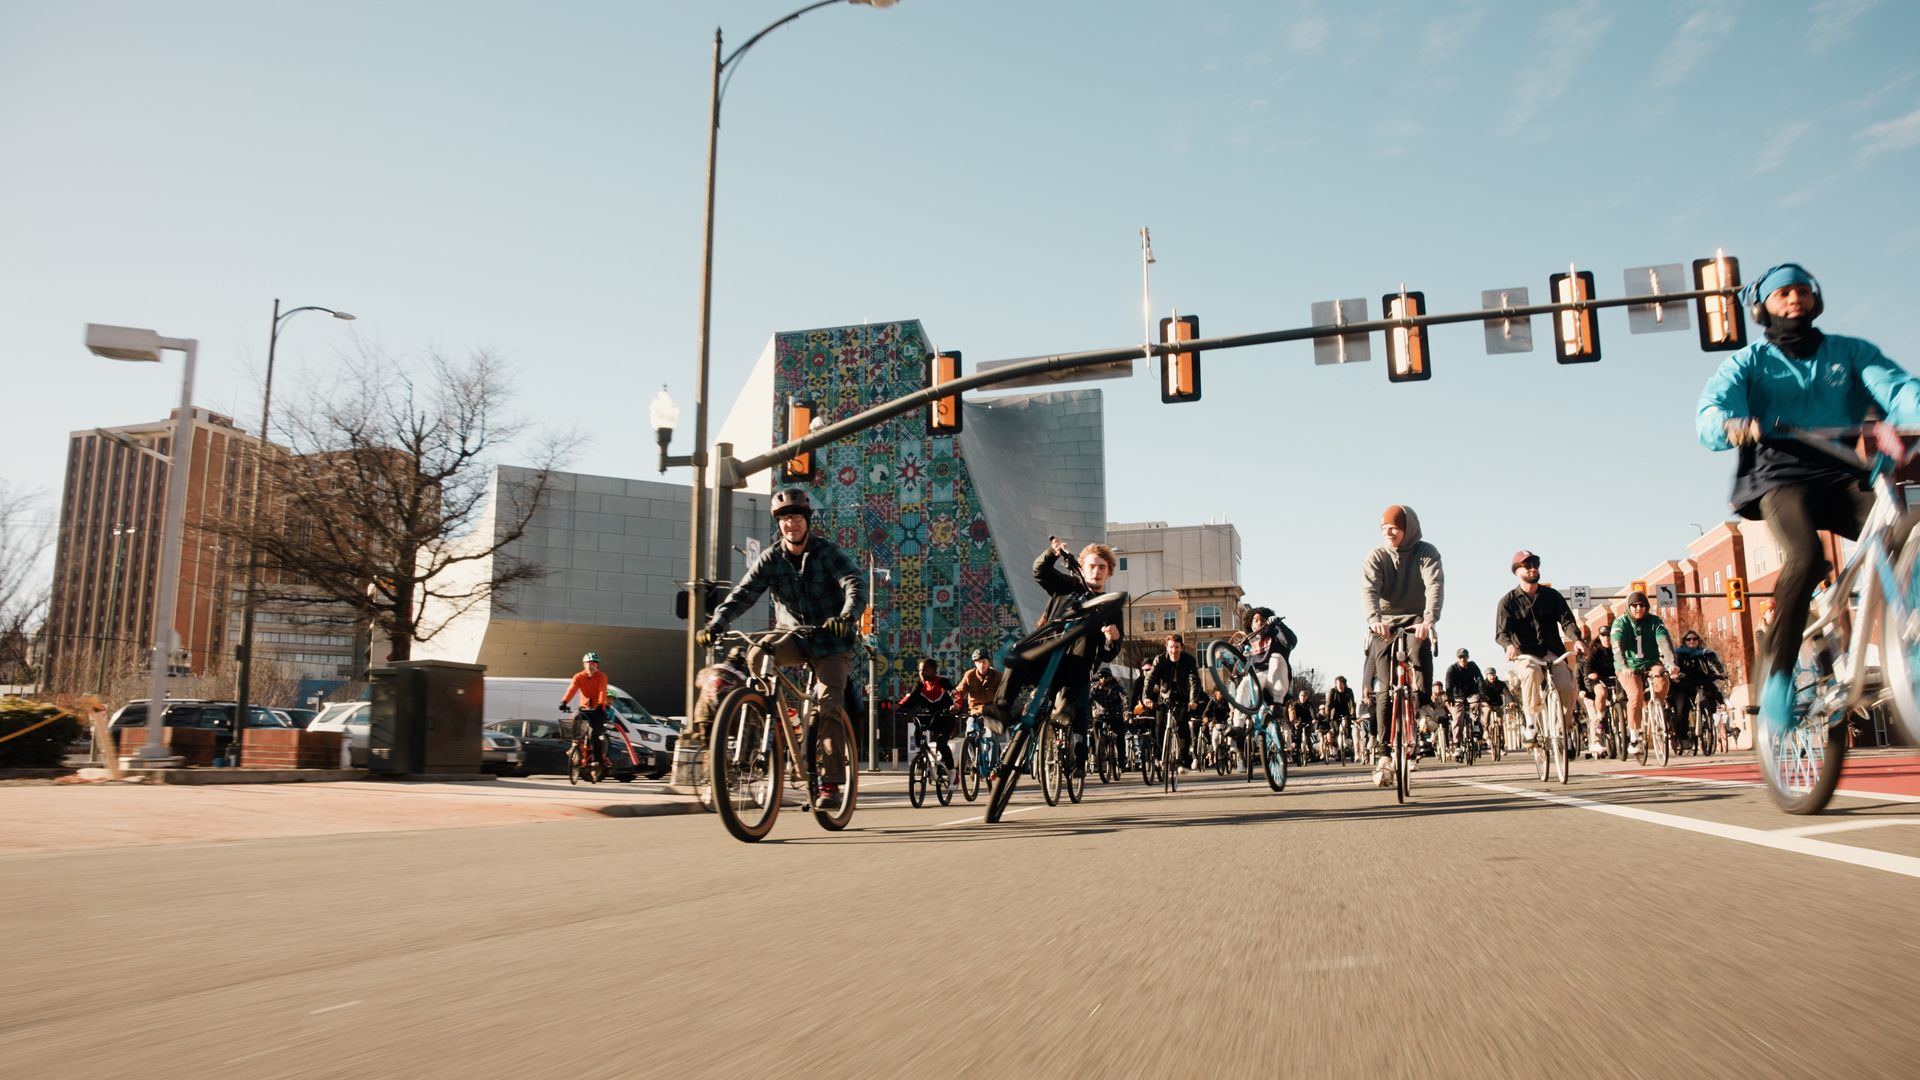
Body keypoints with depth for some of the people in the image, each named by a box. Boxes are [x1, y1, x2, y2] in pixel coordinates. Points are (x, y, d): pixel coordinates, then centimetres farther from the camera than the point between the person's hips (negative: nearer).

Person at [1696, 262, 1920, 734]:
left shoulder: (1850, 352, 19)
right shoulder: (1748, 363, 13)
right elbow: (1710, 413, -6)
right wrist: (1732, 424, -32)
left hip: (1843, 476, 3)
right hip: (1782, 477, -2)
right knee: (1806, 558, -32)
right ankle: (1778, 674, -20)